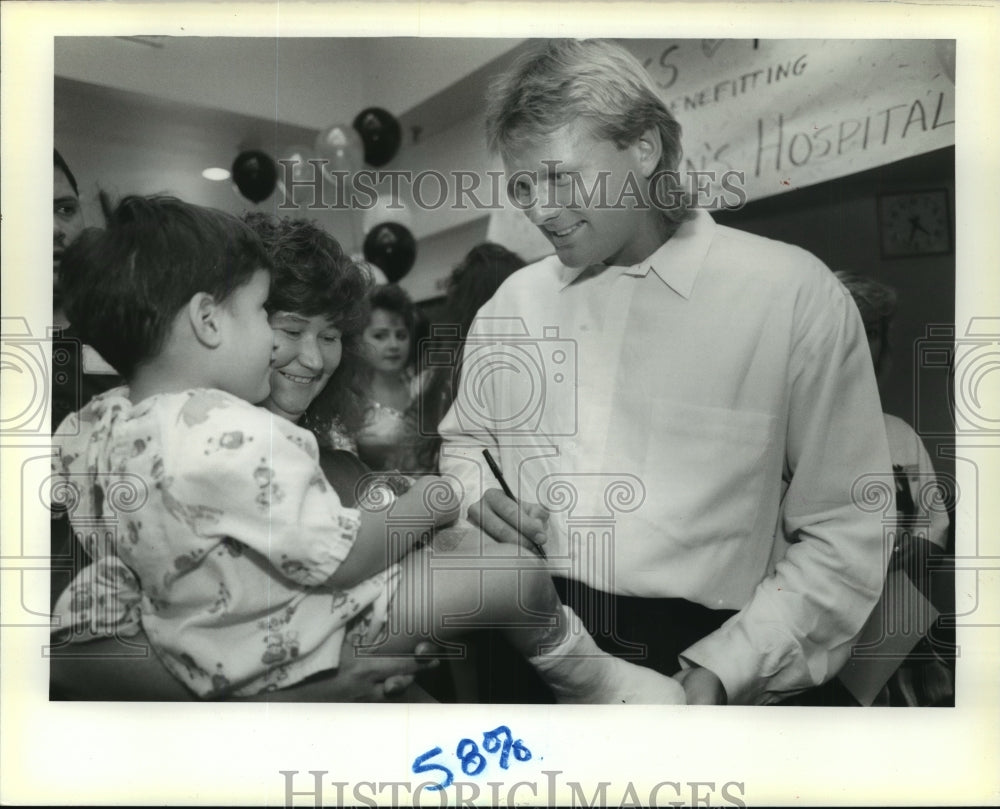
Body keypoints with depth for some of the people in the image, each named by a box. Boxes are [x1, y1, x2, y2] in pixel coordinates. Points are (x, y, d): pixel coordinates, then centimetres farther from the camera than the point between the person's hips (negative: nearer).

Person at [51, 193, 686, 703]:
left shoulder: (91, 428, -3)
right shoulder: (238, 436, -33)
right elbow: (340, 560, -27)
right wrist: (425, 504, -10)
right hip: (284, 655, -10)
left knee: (458, 543, 15)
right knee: (517, 573, -8)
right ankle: (596, 680, 22)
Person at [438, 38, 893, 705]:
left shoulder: (795, 294, -3)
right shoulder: (515, 299, 11)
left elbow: (843, 537, -3)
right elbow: (466, 438, 25)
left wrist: (724, 669, -11)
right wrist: (478, 495, 4)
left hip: (699, 650, -2)